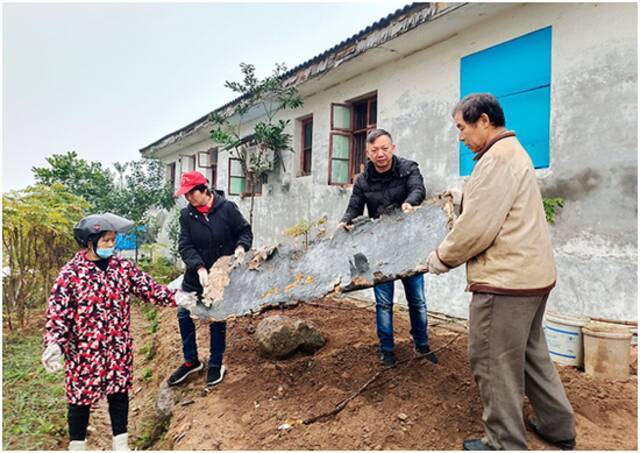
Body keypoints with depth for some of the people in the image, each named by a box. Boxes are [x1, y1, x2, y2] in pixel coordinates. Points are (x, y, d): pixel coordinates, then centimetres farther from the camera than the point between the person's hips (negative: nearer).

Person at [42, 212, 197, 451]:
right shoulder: (70, 274, -13)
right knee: (81, 397, 11)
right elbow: (58, 313, -14)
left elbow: (147, 287, -2)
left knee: (119, 393, 15)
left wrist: (174, 298, -15)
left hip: (119, 348, 4)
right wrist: (53, 344, -27)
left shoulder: (122, 266, -2)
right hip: (85, 351, -4)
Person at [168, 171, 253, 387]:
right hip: (195, 274, 3)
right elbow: (185, 246, -11)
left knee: (218, 319, 7)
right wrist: (199, 268, -24)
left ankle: (216, 365, 27)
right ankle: (191, 361, 30)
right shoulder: (186, 214, -5)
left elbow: (245, 231, -1)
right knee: (184, 315, 8)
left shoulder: (227, 208, -11)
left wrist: (241, 247, -21)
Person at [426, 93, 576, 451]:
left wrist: (441, 259, -6)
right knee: (532, 354, 21)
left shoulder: (498, 157, -15)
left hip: (506, 280, -11)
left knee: (495, 364, 1)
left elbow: (476, 227, -20)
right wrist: (451, 253, 16)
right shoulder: (514, 152, 18)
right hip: (532, 274, 11)